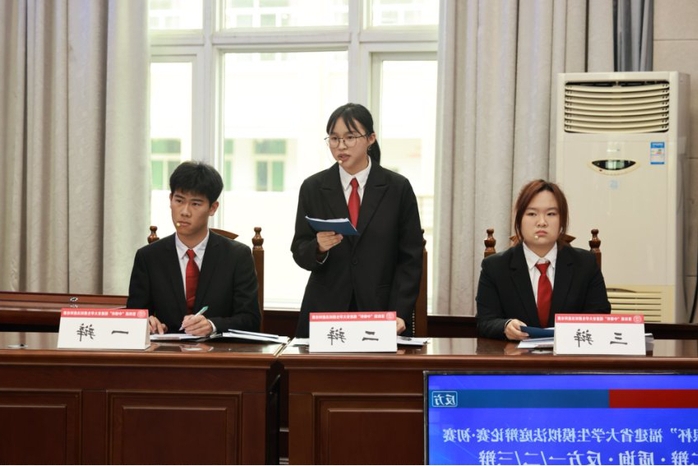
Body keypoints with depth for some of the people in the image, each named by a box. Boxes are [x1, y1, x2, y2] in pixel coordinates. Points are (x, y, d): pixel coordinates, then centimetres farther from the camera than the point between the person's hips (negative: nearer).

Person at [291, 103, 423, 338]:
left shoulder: (398, 188, 0)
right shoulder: (312, 188, 4)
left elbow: (410, 259, -1)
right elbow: (300, 253, 4)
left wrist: (399, 314, -10)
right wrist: (318, 247, -18)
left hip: (380, 310, -1)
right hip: (324, 311, 1)